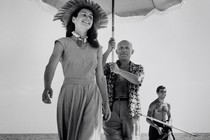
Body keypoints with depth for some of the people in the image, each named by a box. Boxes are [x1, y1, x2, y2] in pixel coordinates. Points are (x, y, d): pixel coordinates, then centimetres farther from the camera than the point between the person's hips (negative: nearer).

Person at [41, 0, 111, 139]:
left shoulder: (97, 48, 9)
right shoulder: (63, 43, -1)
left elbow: (100, 77, 13)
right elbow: (51, 66, -17)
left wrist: (106, 104, 10)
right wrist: (47, 88, -37)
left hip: (92, 97, 2)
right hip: (69, 95, -1)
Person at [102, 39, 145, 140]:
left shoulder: (138, 68, 14)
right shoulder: (109, 66, 15)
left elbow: (137, 80, -8)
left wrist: (119, 71, -16)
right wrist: (109, 50, -11)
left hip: (129, 108, 1)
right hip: (112, 107, 0)